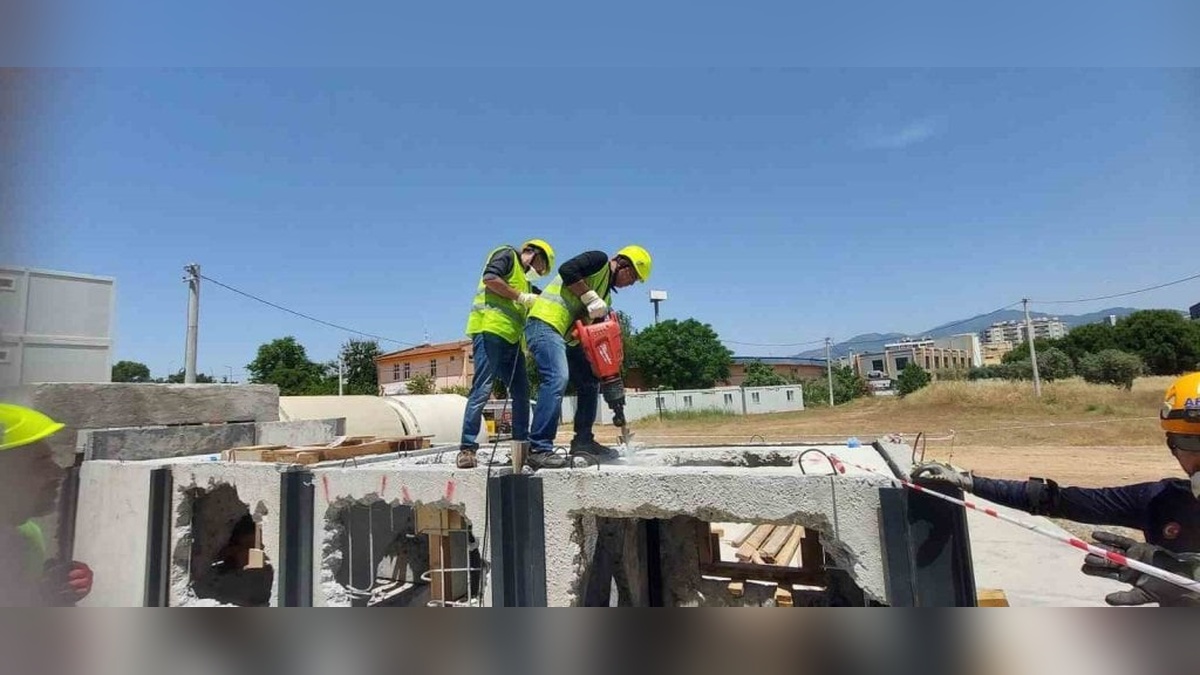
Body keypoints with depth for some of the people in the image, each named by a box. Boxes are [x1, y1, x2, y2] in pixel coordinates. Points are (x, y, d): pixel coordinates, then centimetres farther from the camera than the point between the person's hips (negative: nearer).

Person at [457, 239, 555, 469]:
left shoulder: (525, 283, 30)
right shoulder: (507, 254, 7)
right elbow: (489, 278, -10)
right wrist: (522, 297, -7)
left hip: (511, 338, 9)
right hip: (490, 329, -9)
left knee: (521, 393, 6)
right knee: (482, 390, -11)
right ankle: (467, 449, -7)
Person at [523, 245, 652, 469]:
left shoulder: (606, 294, 24)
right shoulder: (600, 260, -1)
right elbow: (567, 270, -17)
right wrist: (591, 298, -14)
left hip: (566, 337, 10)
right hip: (546, 323, -10)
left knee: (589, 383, 11)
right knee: (557, 379, -24)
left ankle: (583, 442, 16)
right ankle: (538, 450, -23)